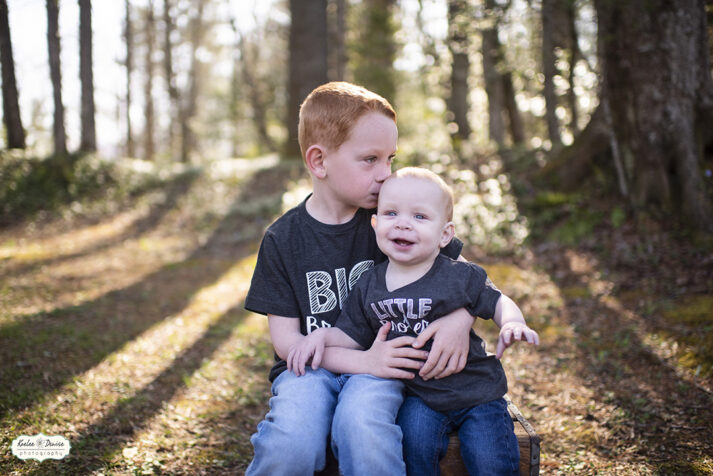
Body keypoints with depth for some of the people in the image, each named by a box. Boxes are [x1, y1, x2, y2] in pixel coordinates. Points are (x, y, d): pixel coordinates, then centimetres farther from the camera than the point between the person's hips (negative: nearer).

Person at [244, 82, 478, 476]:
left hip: (378, 363, 0)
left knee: (361, 428, -34)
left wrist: (460, 320, -17)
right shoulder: (282, 238, -1)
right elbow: (285, 338, -3)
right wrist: (361, 360, -18)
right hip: (310, 366, 0)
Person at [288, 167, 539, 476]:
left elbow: (497, 302, 4)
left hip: (477, 393, -1)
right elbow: (353, 336, 7)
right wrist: (323, 335, -10)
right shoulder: (368, 286, -1)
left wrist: (512, 324, -16)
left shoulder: (461, 277, -9)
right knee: (415, 445, -23)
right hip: (418, 396, 2)